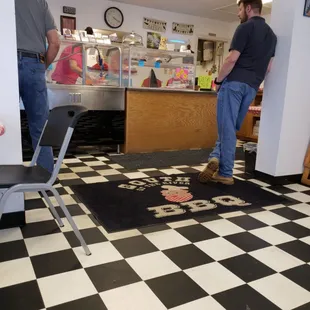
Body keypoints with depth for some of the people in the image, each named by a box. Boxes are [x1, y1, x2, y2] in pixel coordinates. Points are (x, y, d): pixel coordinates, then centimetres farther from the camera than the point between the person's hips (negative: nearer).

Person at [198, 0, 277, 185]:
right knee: (232, 127, 11)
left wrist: (218, 80, -2)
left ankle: (225, 173, -9)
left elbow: (232, 59, -12)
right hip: (251, 87, 7)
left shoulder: (246, 27, -5)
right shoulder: (271, 34, 18)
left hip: (235, 82, -7)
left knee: (227, 127, -5)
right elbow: (268, 68, 18)